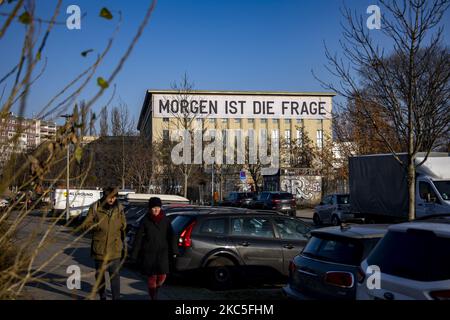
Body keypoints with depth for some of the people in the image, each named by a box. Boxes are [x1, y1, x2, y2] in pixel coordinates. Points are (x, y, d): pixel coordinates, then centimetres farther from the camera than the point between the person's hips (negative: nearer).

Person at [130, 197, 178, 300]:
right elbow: (138, 238, -2)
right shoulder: (145, 221, -3)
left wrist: (174, 251, 2)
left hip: (162, 253, 1)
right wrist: (135, 254, -3)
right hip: (148, 253, -1)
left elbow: (171, 236, 6)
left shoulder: (165, 220, 3)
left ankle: (155, 291, 26)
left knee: (162, 275, -4)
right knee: (152, 276, 3)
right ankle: (153, 296, 19)